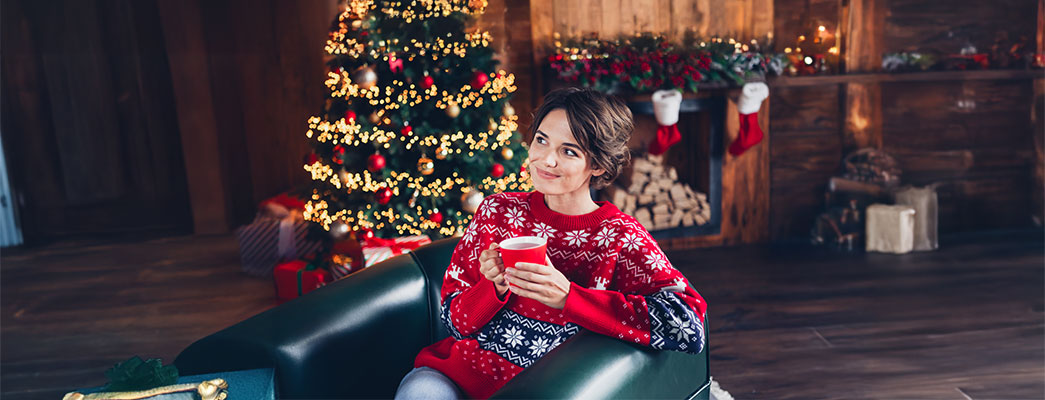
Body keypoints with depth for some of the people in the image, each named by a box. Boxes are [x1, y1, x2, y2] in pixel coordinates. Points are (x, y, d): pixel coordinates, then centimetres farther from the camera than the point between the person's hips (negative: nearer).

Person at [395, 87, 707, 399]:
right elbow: (456, 321, 7)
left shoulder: (620, 237, -6)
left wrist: (566, 297, -24)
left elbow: (688, 328, -20)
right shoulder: (498, 210, 4)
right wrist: (495, 286, -15)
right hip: (457, 372, 3)